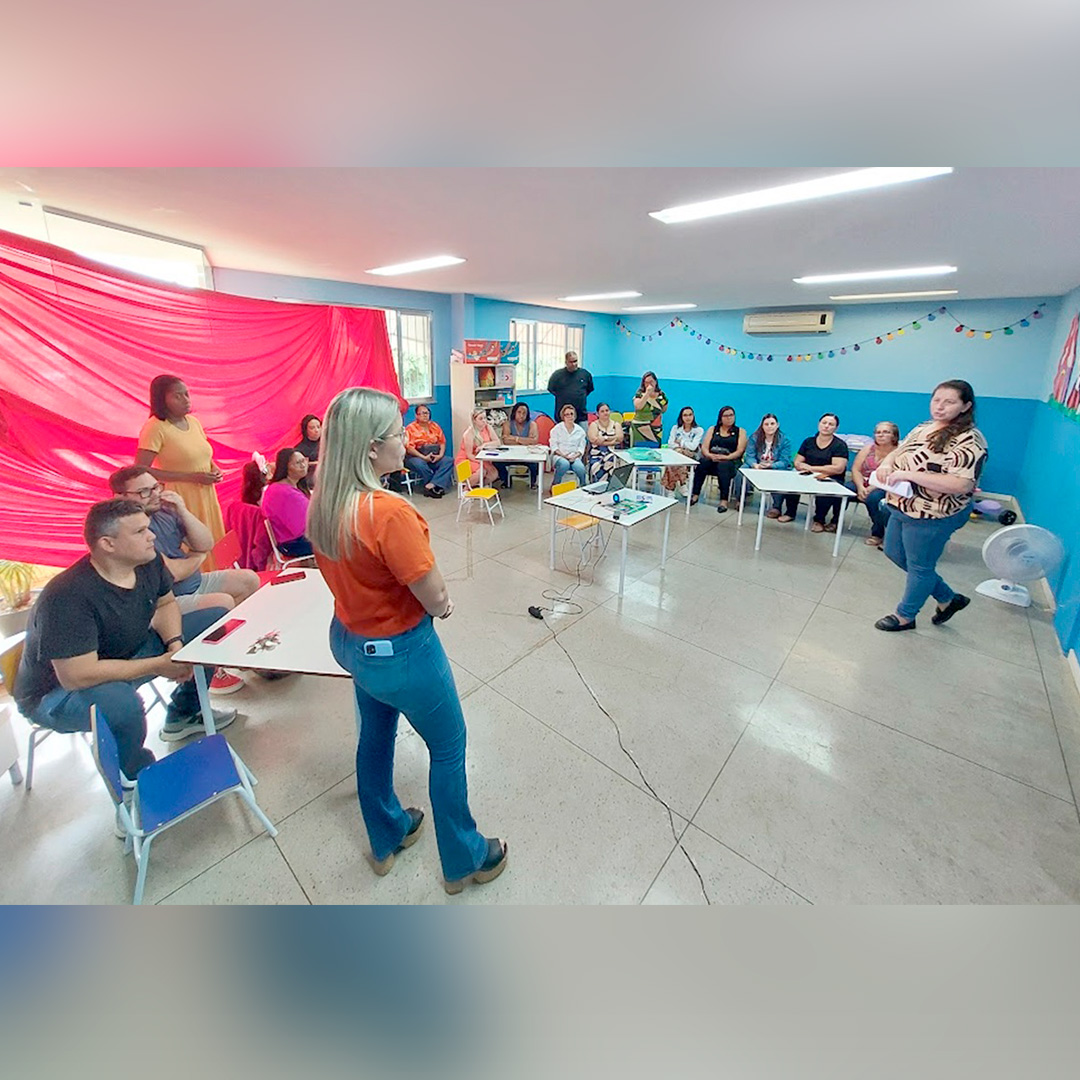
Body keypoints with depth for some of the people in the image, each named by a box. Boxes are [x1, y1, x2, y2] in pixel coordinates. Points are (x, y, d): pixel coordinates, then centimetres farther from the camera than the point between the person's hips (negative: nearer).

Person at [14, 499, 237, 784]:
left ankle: (182, 716, 14)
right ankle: (133, 777, -6)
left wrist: (176, 644, -15)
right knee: (121, 703, -41)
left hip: (128, 653, 7)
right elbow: (77, 676, -34)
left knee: (217, 620, -2)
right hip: (56, 692, -7)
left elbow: (165, 604, 3)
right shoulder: (68, 598, -33)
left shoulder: (148, 562, -13)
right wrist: (159, 666, -29)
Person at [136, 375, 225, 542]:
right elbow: (141, 471, -15)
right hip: (179, 499, -6)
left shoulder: (193, 421, 9)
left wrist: (214, 469, 2)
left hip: (205, 496, 6)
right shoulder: (155, 427, -11)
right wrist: (191, 477, -18)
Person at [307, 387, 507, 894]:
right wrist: (437, 596, -2)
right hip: (400, 652, -8)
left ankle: (386, 839, 53)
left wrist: (431, 596, -5)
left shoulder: (322, 501, -6)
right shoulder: (389, 512, -32)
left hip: (348, 639, 8)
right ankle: (465, 859, 40)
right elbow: (436, 598, -26)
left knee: (375, 735, 27)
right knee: (448, 748, 15)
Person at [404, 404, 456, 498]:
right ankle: (438, 486, -18)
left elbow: (442, 442, 9)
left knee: (450, 461, -21)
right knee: (420, 464, -38)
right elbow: (409, 448, -12)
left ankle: (431, 485, -32)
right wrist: (424, 457, -20)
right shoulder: (411, 428, -4)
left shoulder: (434, 426, 12)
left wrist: (440, 455, -10)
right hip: (416, 457, -4)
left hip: (434, 457, 4)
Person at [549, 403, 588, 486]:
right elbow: (553, 446, 0)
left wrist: (575, 456, -12)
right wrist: (563, 455, -15)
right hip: (559, 456, -1)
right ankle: (554, 485, -17)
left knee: (580, 467, -32)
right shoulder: (557, 429, 7)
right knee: (565, 464, -37)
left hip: (574, 457, 2)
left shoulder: (580, 430, 13)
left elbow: (581, 447, 8)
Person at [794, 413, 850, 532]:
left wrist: (812, 468, -13)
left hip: (831, 481, -3)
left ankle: (819, 520, -11)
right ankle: (790, 513, -7)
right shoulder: (808, 442, 12)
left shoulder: (840, 445, 0)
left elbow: (838, 468, -13)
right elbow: (797, 463, 5)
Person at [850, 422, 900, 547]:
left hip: (882, 489, -4)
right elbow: (855, 469, -1)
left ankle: (877, 533, -15)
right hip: (862, 484, 4)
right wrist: (860, 487, -17)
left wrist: (871, 489, -27)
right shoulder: (868, 448, 6)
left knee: (872, 498, -36)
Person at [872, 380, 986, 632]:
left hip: (933, 516, -9)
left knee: (920, 566, 9)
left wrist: (909, 474, -31)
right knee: (895, 554, 20)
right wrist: (886, 464, -7)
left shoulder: (969, 440, -18)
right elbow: (898, 452, 17)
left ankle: (905, 616, 30)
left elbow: (961, 485, -27)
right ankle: (948, 599, 38)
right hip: (902, 508, 9)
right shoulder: (923, 428, 7)